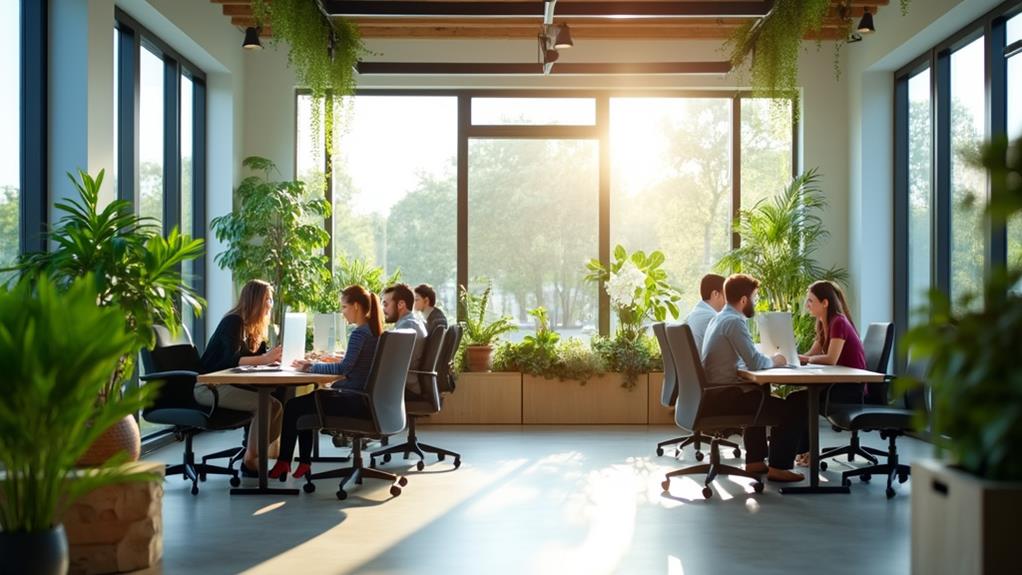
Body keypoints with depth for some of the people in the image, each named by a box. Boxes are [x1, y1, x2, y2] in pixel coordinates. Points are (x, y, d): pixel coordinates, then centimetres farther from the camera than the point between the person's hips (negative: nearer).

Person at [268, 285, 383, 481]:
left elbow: (344, 368, -25)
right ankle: (303, 463, 18)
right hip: (363, 396, 10)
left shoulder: (359, 334, -18)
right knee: (305, 402, 20)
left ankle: (283, 462, 11)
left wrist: (311, 366, -14)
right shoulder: (374, 331, 10)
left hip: (353, 399, -10)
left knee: (293, 407, 0)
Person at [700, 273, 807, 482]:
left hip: (711, 394, 10)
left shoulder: (719, 318, 14)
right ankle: (778, 467, 3)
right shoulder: (734, 322, -16)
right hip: (721, 397, -10)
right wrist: (774, 361, -3)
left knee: (758, 398, 37)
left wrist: (769, 359, 8)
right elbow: (755, 362, -23)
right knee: (794, 409, -7)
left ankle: (755, 461, 36)